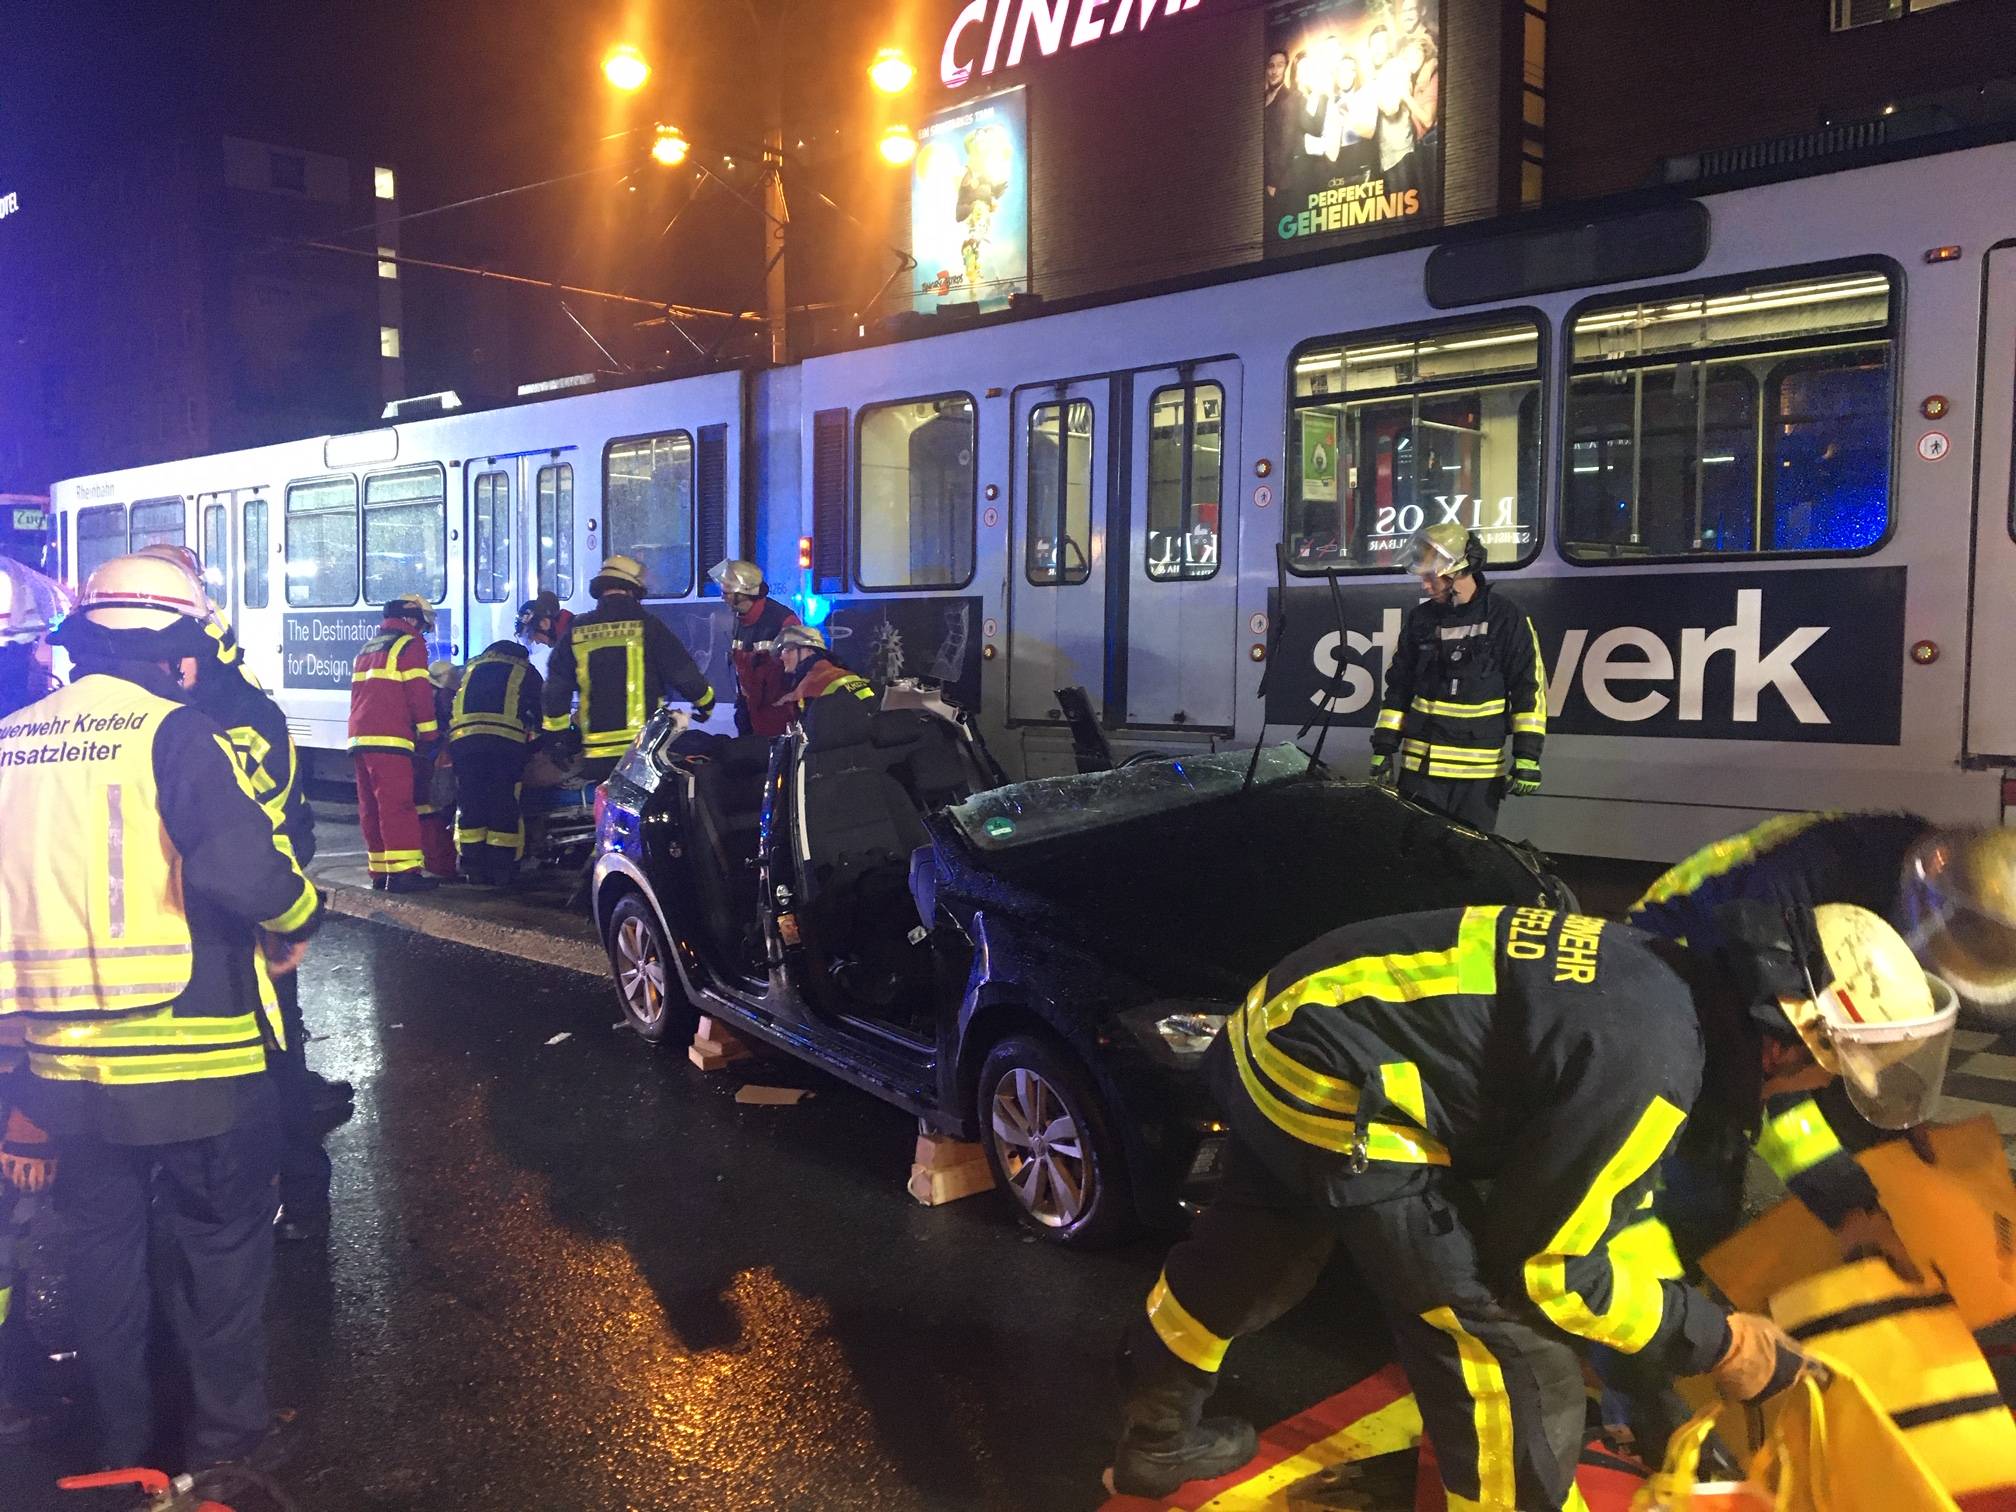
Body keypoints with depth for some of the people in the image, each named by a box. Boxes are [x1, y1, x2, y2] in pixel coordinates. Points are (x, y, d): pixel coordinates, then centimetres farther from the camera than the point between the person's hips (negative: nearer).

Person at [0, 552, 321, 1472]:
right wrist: (295, 924, -9)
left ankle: (120, 1434, 35)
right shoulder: (174, 733, -15)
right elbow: (242, 868, -27)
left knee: (103, 1245, 21)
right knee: (219, 1242, 12)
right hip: (191, 1057, -6)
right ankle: (223, 1430, 25)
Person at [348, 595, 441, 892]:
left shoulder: (368, 647, 26)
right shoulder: (410, 644, -2)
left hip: (359, 736, 9)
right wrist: (430, 734, -2)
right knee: (398, 805, -12)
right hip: (389, 739, -9)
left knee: (371, 808, 10)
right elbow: (419, 693, -8)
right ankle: (403, 871, -17)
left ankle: (380, 871, 13)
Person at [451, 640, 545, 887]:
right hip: (507, 739, -3)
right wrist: (535, 740, 31)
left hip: (463, 737, 3)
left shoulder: (471, 668, 34)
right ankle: (501, 870, 0)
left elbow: (451, 708, 33)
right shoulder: (525, 671, 25)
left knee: (469, 804, 8)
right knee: (505, 805, 1)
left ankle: (474, 869, 8)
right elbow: (538, 711, 21)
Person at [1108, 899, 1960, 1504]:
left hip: (1281, 1028, 10)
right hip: (1334, 1088, -10)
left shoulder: (1664, 981, 7)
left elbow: (1602, 1186, 19)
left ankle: (1156, 1438, 56)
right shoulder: (1649, 1061, -21)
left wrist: (1691, 1327, 26)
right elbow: (1543, 1265, -11)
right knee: (1518, 1357, -4)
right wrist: (1716, 1342, 0)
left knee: (1253, 1253, 32)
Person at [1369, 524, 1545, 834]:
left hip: (1480, 772, -3)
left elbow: (1530, 688, -2)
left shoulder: (1506, 618, -2)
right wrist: (1383, 747, 9)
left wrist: (1527, 755, -7)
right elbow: (1398, 686, 14)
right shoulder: (1420, 619, 9)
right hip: (1420, 766, 3)